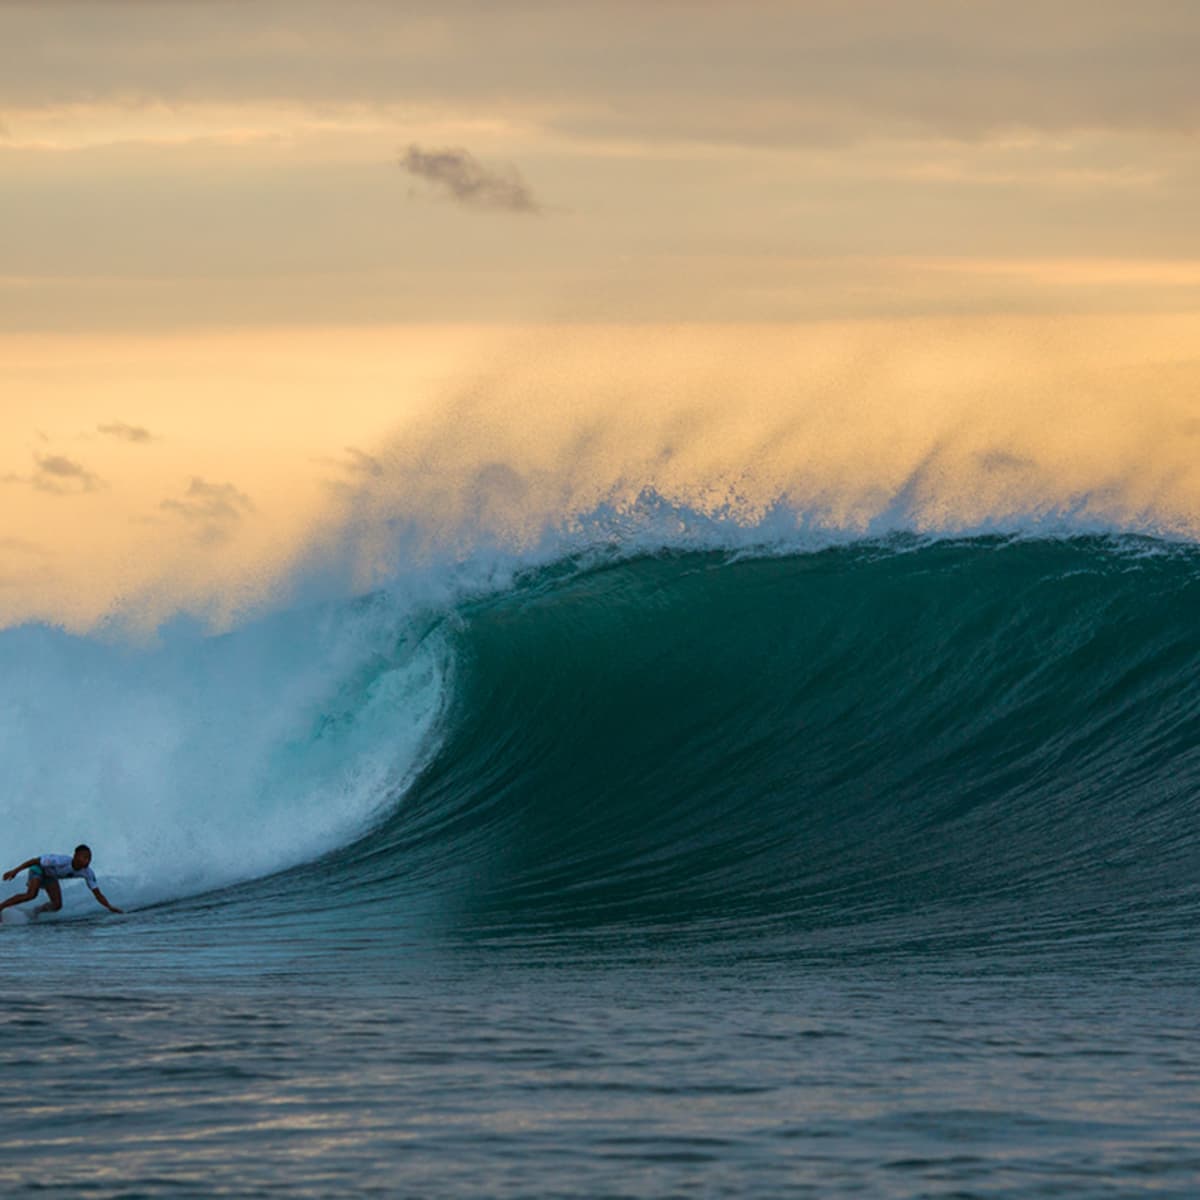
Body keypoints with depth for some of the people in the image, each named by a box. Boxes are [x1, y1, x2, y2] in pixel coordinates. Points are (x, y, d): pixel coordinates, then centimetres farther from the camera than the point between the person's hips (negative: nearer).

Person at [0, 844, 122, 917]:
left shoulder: (88, 873, -23)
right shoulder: (61, 862, -40)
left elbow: (98, 894, -16)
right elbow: (35, 861, -31)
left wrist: (110, 907, -30)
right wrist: (15, 871, -29)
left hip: (50, 876, 6)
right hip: (38, 868, -6)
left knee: (57, 905, -5)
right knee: (31, 894, -30)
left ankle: (38, 910, 24)